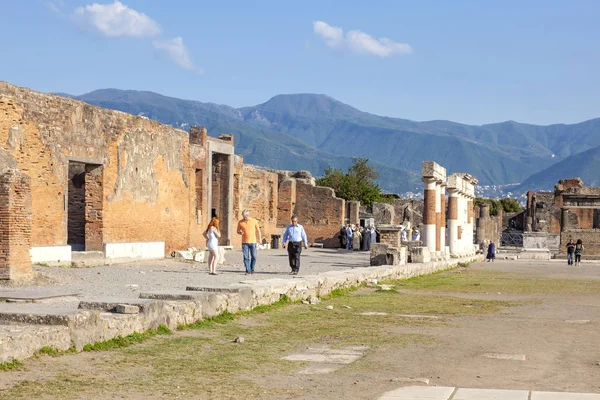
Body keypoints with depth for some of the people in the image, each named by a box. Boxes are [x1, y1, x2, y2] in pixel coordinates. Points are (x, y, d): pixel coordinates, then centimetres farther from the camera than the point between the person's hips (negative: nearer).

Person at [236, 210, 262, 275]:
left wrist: (260, 239, 6)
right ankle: (248, 271, 1)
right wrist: (240, 232, -13)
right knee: (246, 257, -3)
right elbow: (238, 231, 10)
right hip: (244, 242, 0)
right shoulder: (240, 222, 1)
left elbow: (258, 230, 8)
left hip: (253, 242, 0)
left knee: (253, 257, 1)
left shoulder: (254, 221, 0)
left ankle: (252, 269, 19)